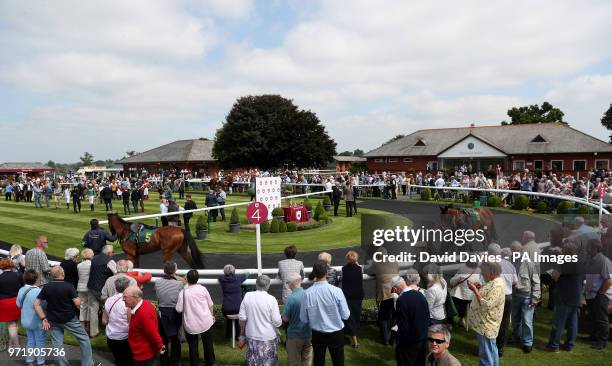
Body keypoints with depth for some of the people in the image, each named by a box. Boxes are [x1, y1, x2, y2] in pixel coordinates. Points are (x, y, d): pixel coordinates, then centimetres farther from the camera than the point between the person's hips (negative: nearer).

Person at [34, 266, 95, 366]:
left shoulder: (46, 287, -5)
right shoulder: (68, 286, -16)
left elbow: (36, 304, -6)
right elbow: (78, 303, -17)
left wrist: (44, 319, -3)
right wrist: (76, 297, 4)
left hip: (53, 320, 4)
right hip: (69, 319, -3)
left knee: (57, 345, 12)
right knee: (84, 339, 10)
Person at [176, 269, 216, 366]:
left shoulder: (183, 292, -13)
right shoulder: (202, 289, -8)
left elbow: (179, 309, -10)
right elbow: (210, 305, 0)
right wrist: (212, 316, 17)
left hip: (191, 325, -2)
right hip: (206, 322, 2)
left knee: (193, 347, 15)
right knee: (208, 345, 19)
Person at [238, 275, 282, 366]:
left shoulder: (247, 296, -7)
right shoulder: (271, 299, -17)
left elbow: (242, 317, -2)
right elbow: (277, 322, -16)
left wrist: (242, 334, 10)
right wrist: (280, 320, 6)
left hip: (251, 336, 3)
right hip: (268, 337, -3)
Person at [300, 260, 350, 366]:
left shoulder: (307, 293, -17)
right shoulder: (336, 291, -22)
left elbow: (303, 319, -8)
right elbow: (345, 315, -13)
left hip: (317, 335, 1)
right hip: (336, 334, -1)